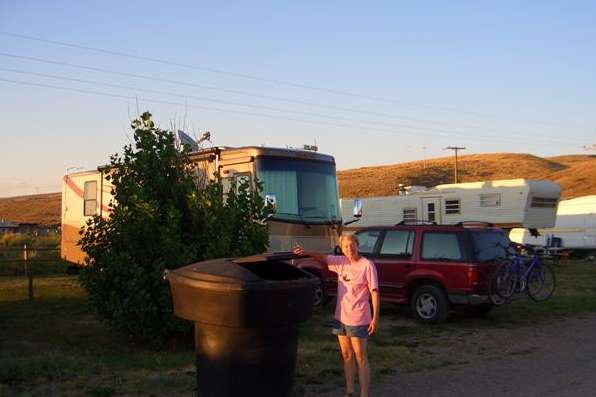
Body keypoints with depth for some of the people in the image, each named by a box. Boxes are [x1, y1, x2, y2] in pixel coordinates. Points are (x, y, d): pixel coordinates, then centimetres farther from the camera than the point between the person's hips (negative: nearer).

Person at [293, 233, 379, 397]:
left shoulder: (367, 265, -14)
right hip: (341, 317, 6)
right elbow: (323, 258, 12)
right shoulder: (341, 261, 2)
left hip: (358, 319, -6)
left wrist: (375, 317, -15)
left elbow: (374, 292, -12)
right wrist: (307, 253, -8)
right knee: (347, 355, 14)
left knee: (360, 357, 1)